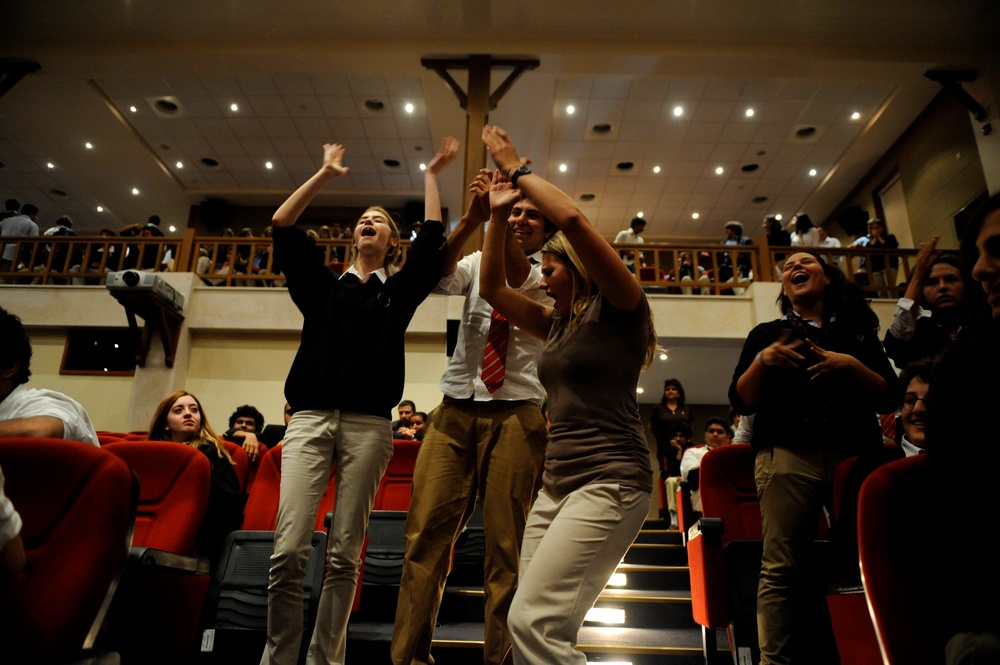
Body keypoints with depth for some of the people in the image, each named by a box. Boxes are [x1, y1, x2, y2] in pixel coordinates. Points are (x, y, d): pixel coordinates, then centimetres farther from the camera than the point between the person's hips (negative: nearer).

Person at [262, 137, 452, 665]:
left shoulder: (400, 289, 17)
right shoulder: (323, 284, 19)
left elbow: (433, 240, 8)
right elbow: (283, 226, 10)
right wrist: (326, 174, 14)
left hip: (368, 424, 0)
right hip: (310, 417, 1)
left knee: (344, 553, 0)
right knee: (288, 549, -9)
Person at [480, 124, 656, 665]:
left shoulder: (620, 311, -3)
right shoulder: (557, 324, 18)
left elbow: (572, 219, -14)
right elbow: (492, 290, 20)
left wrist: (517, 170, -3)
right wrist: (498, 214, 14)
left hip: (610, 482, -8)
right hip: (556, 484, 8)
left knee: (532, 621, -17)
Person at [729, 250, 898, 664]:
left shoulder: (859, 331, 20)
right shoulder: (767, 334, 17)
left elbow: (889, 397, 10)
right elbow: (741, 402, 8)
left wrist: (851, 365, -7)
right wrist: (762, 360, -8)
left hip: (855, 454, 2)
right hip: (787, 455, -1)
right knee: (782, 566, -9)